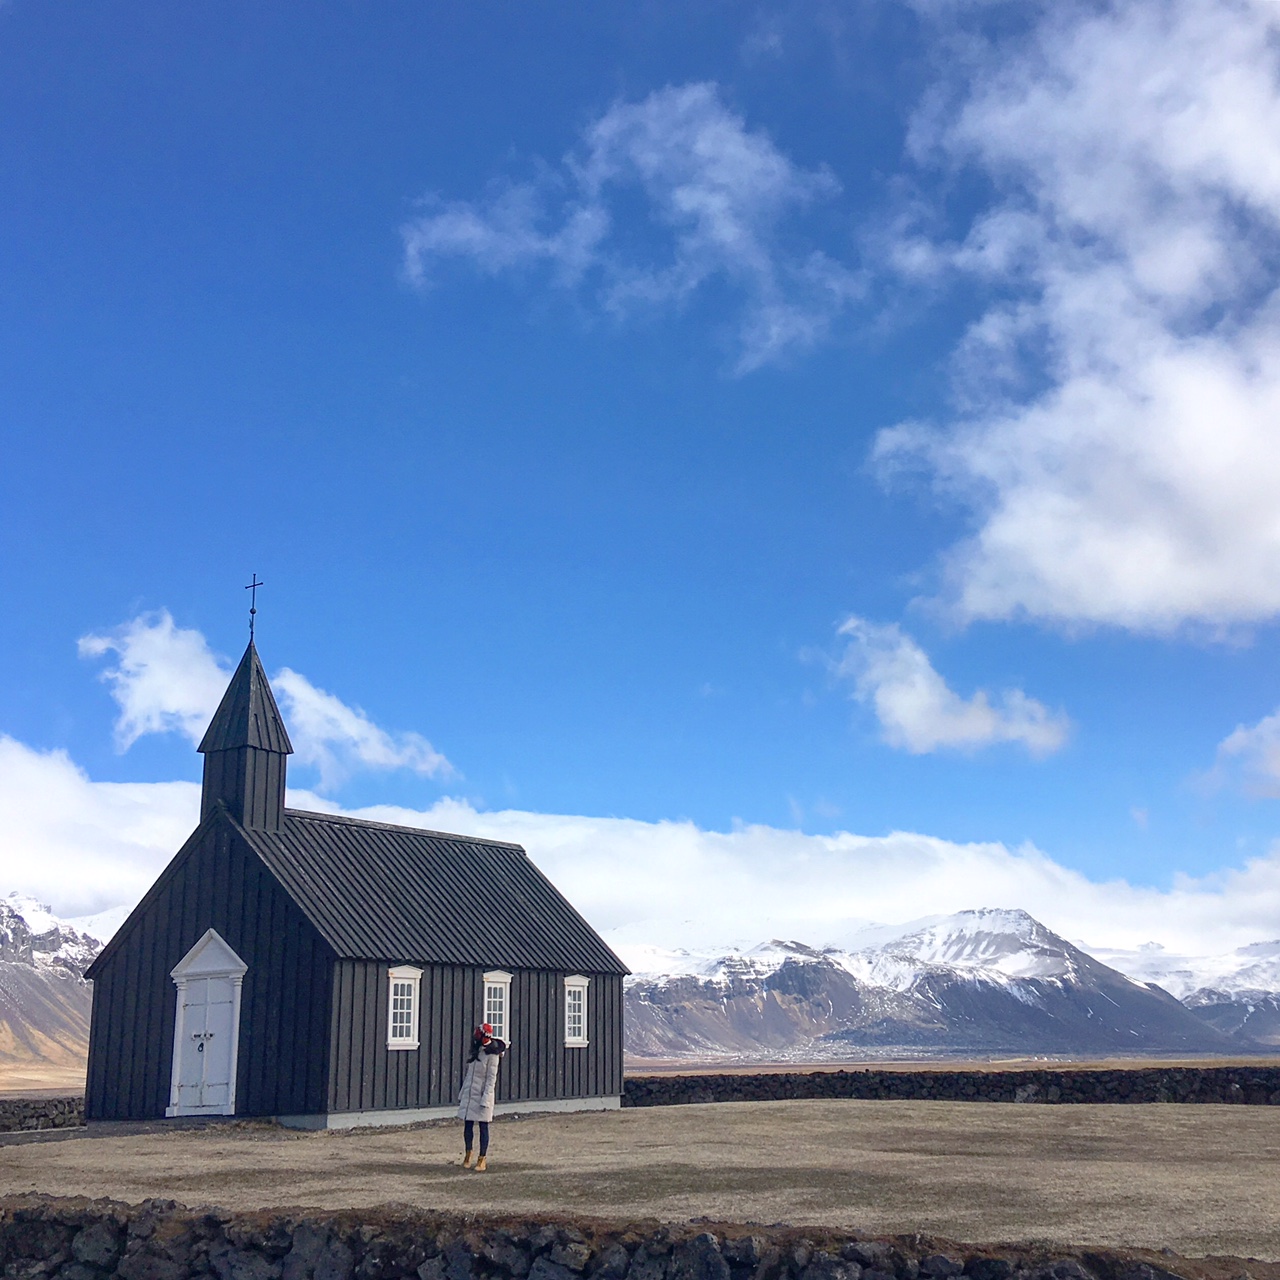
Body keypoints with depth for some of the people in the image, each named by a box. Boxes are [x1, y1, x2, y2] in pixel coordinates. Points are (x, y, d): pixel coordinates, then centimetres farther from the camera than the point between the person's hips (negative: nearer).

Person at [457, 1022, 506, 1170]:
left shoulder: (492, 1055, -12)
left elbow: (491, 1079, -14)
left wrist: (485, 1099, -19)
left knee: (483, 1126, 1)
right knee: (467, 1125, 10)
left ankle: (483, 1159, 8)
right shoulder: (474, 1052, 8)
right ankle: (468, 1154, 27)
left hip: (482, 1094, -6)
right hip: (469, 1094, 6)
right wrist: (461, 1095, 16)